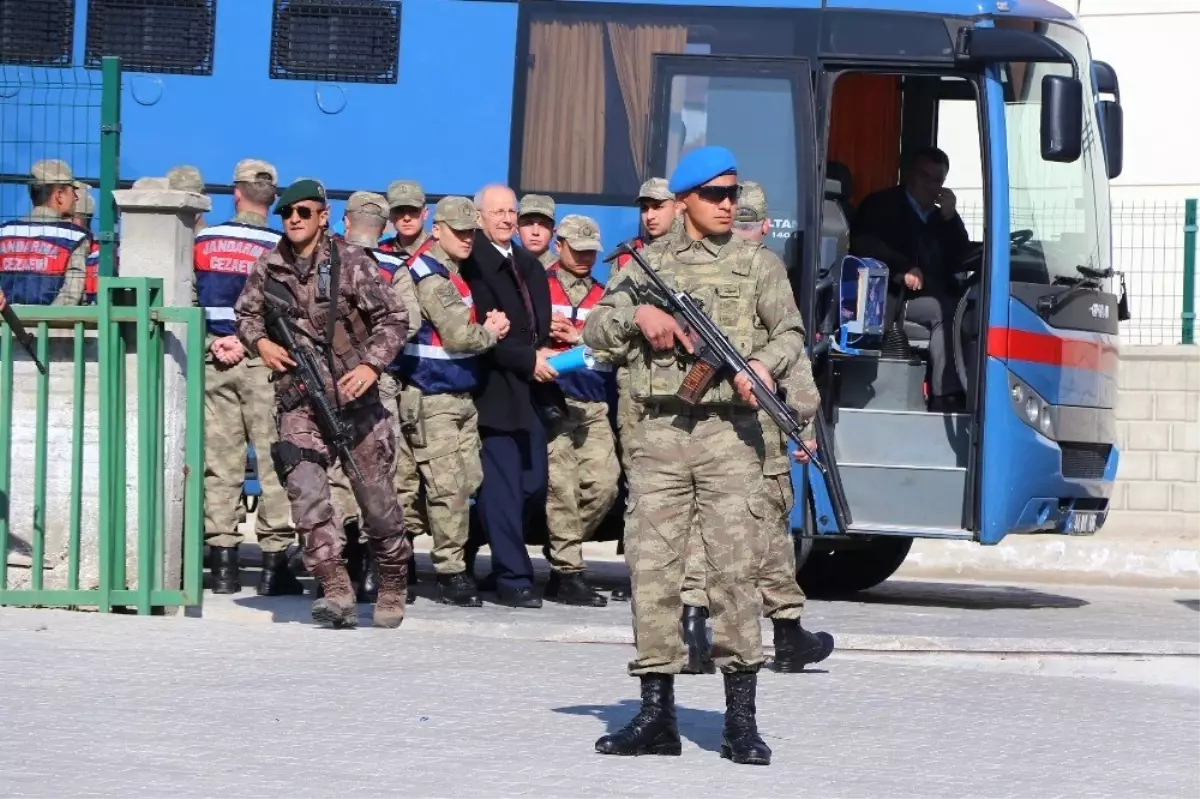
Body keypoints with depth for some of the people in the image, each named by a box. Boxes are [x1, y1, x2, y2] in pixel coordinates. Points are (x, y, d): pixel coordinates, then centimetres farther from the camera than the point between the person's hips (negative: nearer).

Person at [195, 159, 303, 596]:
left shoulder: (203, 241, 4)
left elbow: (189, 299, 4)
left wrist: (216, 342, 0)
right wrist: (248, 340, -7)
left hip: (215, 362, 3)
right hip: (264, 362, -3)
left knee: (220, 460, 6)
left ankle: (222, 559, 6)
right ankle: (274, 561, -2)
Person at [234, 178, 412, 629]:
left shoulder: (351, 263, -4)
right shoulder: (268, 267, 5)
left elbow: (393, 318, -3)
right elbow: (246, 314, 17)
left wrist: (372, 364, -17)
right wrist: (260, 342, -5)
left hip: (355, 400, -2)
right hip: (299, 404, 2)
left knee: (378, 501, 5)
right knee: (306, 494, -18)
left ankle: (392, 588, 26)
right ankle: (336, 591, -20)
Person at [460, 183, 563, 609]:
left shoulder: (530, 266, 18)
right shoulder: (471, 264, -9)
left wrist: (544, 357, 4)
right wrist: (527, 359, -16)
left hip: (532, 390, 8)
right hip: (495, 392, -8)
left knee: (533, 485, 7)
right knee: (503, 488, -5)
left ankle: (504, 567, 23)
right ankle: (513, 578, 0)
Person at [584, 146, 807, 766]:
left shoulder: (757, 263, 11)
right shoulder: (649, 265, 15)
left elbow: (790, 332, 5)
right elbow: (594, 333, 12)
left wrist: (764, 364, -16)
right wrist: (638, 315, -6)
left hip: (728, 430, -2)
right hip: (659, 432, 2)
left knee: (735, 568, -9)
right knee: (651, 568, 0)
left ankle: (741, 720, -6)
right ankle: (657, 714, 8)